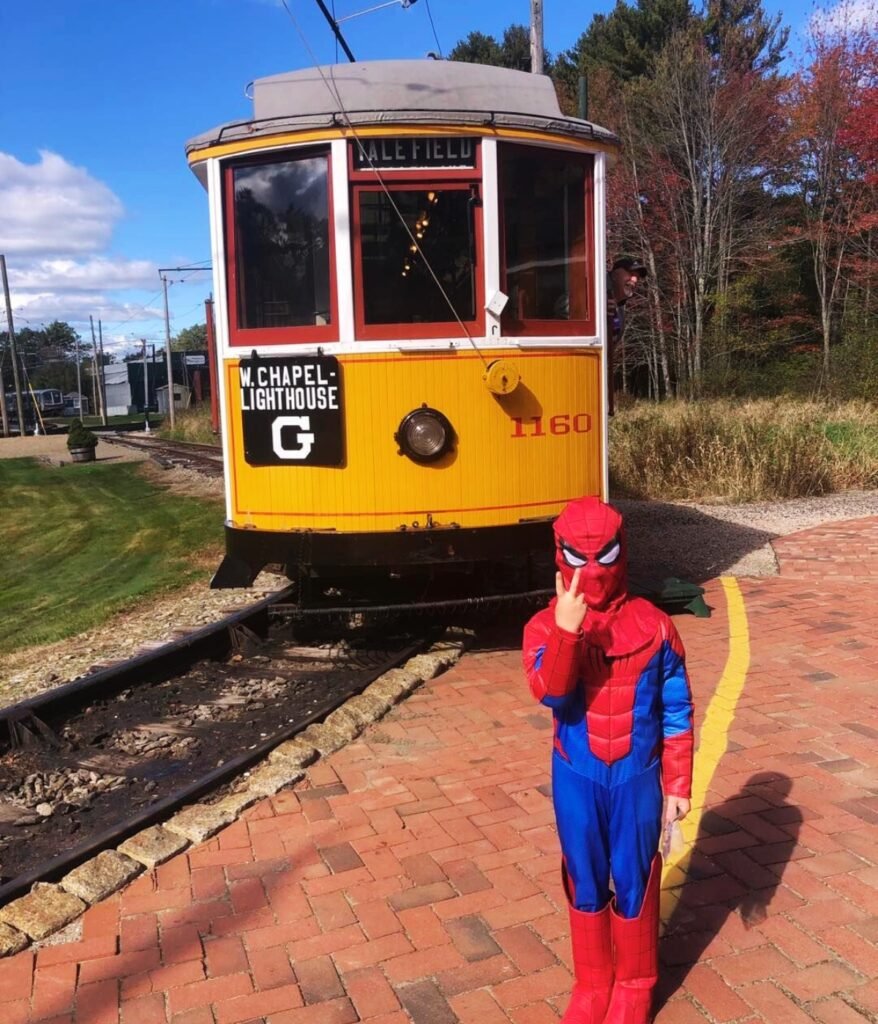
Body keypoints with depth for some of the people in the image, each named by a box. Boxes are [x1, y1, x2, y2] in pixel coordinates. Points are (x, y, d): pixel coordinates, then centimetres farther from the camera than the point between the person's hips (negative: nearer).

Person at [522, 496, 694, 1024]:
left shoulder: (653, 626, -10)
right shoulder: (545, 626, -11)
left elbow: (677, 712, -3)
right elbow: (549, 693, -29)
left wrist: (678, 784, -2)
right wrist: (566, 630, -44)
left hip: (637, 778, 0)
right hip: (577, 779, 1)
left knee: (634, 882, 13)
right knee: (585, 883, 16)